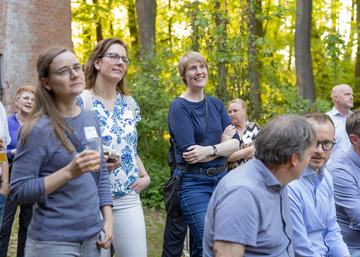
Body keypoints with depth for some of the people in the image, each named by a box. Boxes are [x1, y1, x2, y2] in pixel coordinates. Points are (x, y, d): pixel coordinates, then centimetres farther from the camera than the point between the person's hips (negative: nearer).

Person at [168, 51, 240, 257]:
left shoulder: (216, 104, 10)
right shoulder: (179, 107, -7)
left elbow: (235, 143, 1)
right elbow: (188, 152, -16)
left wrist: (210, 150, -16)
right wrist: (222, 143, -8)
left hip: (221, 178, 6)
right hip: (194, 183, -5)